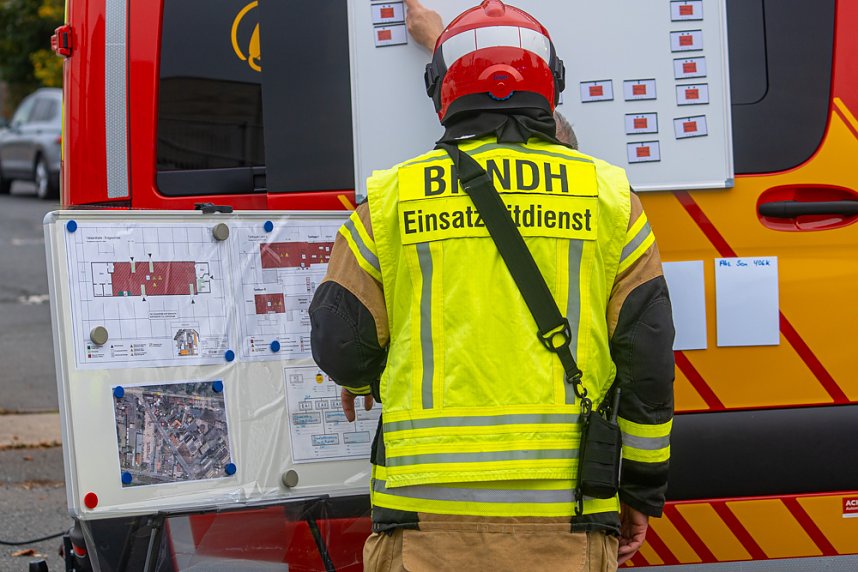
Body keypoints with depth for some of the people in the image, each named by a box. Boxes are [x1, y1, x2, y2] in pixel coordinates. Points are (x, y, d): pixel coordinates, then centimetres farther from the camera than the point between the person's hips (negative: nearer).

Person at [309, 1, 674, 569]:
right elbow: (648, 357, 5)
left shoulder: (391, 198, 6)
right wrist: (642, 491, 15)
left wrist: (364, 380, 33)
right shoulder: (608, 194, 7)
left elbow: (340, 345, 8)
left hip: (429, 519, 0)